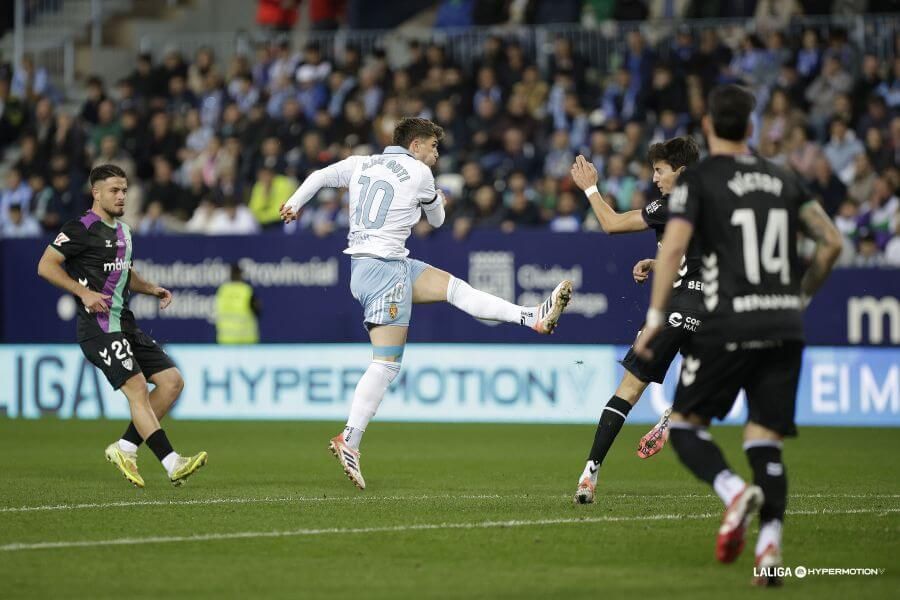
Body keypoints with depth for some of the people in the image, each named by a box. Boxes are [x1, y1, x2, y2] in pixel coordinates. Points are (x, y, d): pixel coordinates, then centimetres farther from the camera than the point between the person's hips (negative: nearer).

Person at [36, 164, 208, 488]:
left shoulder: (123, 231, 19)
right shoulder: (81, 228, -8)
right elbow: (46, 266, -11)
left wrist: (151, 288, 14)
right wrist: (84, 292, -19)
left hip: (125, 325, 9)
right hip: (98, 326, -9)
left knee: (172, 381, 2)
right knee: (137, 387, -18)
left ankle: (125, 448, 8)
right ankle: (172, 464, -23)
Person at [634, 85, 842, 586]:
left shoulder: (698, 179, 0)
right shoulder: (784, 180, 14)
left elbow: (673, 247, -11)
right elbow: (832, 242, 11)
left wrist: (656, 316, -6)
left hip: (728, 326, -4)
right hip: (785, 327, 4)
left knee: (686, 425, 8)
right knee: (766, 442, 5)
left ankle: (735, 490, -20)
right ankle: (771, 544, -14)